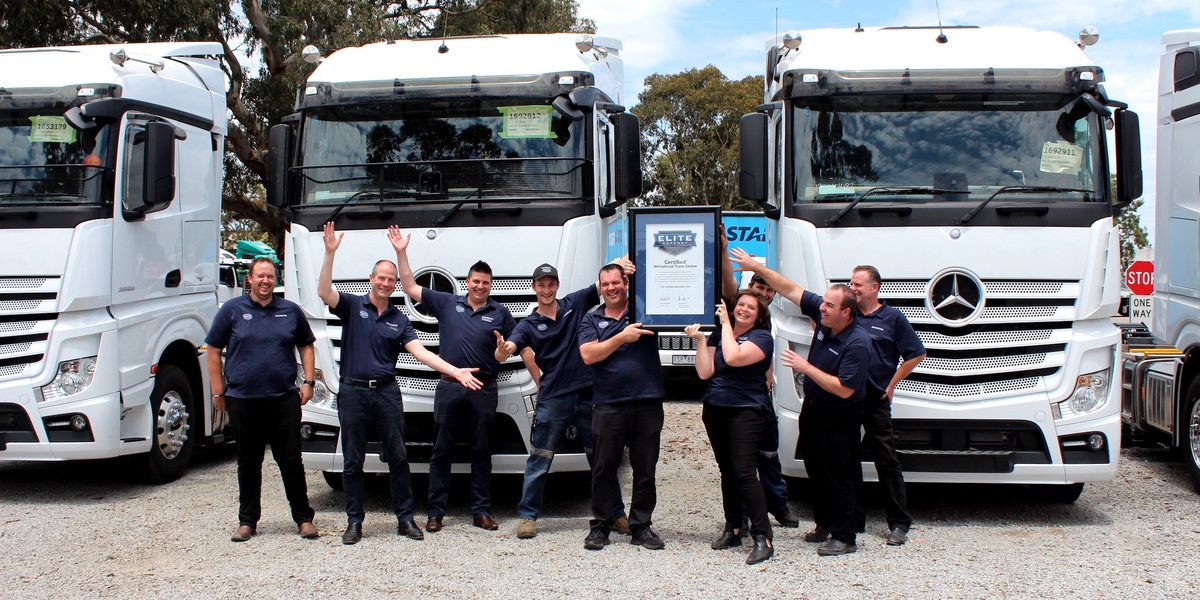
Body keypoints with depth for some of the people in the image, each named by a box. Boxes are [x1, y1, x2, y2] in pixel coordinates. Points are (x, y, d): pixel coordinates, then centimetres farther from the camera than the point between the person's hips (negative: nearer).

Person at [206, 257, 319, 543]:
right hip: (243, 399, 0)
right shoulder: (232, 310, 3)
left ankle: (304, 518, 12)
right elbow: (213, 351, 4)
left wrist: (308, 382, 5)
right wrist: (218, 392, 0)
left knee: (291, 460, 3)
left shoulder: (290, 311, 8)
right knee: (248, 463, 9)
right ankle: (247, 521, 19)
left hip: (284, 399, 1)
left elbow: (306, 346, 16)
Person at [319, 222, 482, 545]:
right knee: (352, 461, 5)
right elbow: (324, 291, -14)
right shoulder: (353, 306, 3)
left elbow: (420, 352, 0)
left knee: (398, 457, 5)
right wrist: (330, 252, -24)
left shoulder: (399, 319, 10)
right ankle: (354, 521, 14)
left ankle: (405, 518, 14)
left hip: (387, 392, 2)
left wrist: (455, 371, -12)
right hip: (353, 391, -2)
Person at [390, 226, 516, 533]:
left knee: (481, 452, 6)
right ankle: (436, 511, 10)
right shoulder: (447, 303, 8)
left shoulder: (500, 313, 8)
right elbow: (411, 288, 9)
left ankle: (481, 511, 13)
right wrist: (401, 252, 4)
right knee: (441, 450, 4)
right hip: (449, 388, 0)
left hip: (484, 390, 0)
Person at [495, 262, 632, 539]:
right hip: (552, 400, -1)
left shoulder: (575, 304, 5)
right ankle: (527, 516, 14)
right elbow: (503, 354, -11)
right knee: (539, 462, 3)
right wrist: (502, 350, -37)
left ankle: (617, 515, 21)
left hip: (587, 395, 2)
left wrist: (620, 266, -23)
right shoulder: (529, 325, 2)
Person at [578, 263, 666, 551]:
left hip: (648, 404, 0)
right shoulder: (592, 319, 10)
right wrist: (622, 337, -12)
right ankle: (600, 526, 15)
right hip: (608, 406, 0)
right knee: (603, 469, 4)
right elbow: (588, 355, -4)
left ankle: (641, 527, 16)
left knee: (645, 470, 6)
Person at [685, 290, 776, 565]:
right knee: (727, 472, 13)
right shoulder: (718, 336, 11)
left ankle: (763, 538, -13)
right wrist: (699, 340, -5)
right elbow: (705, 372, 2)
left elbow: (734, 357, -22)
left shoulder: (762, 337, -5)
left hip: (747, 412, -6)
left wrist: (725, 323, -12)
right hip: (715, 411, 6)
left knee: (745, 474, -14)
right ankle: (733, 530, 23)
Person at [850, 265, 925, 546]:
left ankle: (899, 523, 7)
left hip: (876, 401, -4)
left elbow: (916, 354, 2)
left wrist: (892, 384, -1)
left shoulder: (892, 318, 0)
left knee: (886, 461, -1)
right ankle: (854, 519, 20)